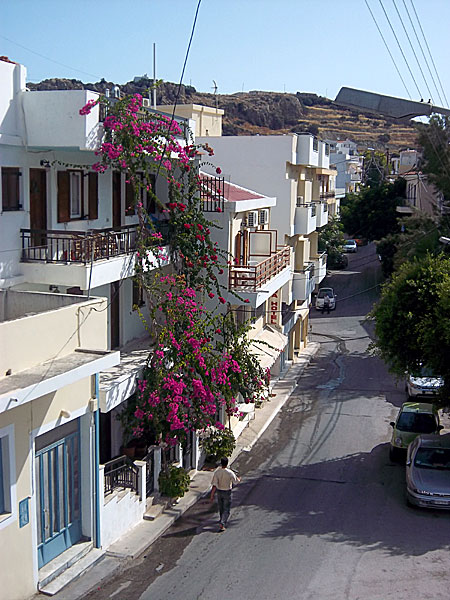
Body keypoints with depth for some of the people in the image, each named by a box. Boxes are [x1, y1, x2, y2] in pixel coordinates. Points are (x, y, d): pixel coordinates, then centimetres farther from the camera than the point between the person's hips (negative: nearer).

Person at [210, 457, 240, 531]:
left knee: (221, 508, 23)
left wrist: (212, 495, -7)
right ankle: (222, 524, -9)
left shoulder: (216, 472, -14)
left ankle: (222, 522, 41)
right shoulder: (230, 473, -20)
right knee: (226, 509, 6)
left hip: (219, 491, 3)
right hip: (227, 492, -3)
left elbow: (214, 485, -14)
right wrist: (239, 479, 19)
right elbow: (236, 482, -5)